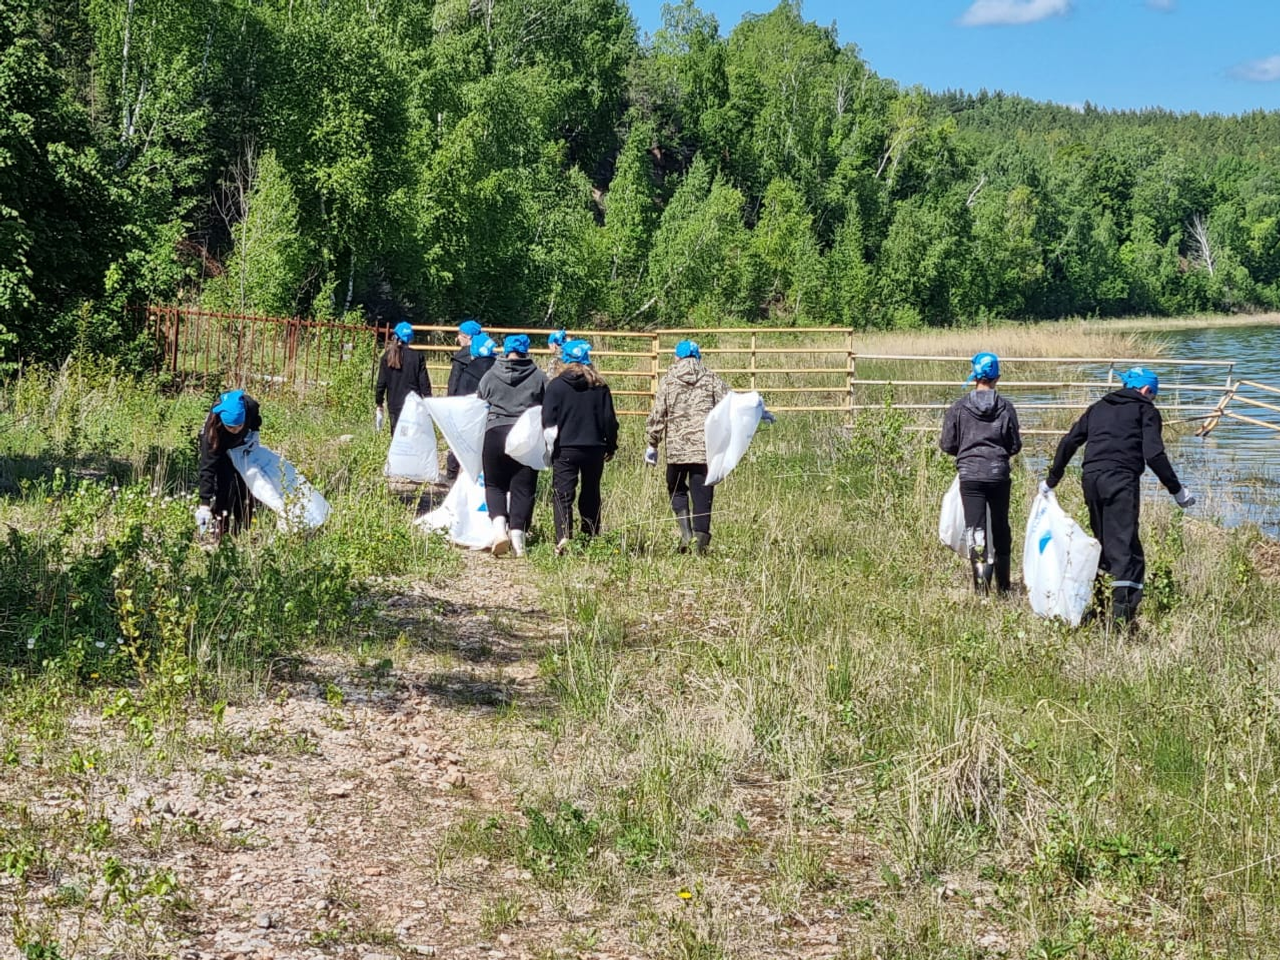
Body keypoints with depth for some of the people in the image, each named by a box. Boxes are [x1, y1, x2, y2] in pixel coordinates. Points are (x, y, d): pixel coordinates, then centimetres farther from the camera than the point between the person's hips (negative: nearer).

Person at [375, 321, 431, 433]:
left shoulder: (387, 357, -1)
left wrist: (379, 404, 11)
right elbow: (424, 382, -1)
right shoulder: (417, 356, -3)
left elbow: (381, 383, 2)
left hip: (395, 404, 1)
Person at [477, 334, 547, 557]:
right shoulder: (539, 378, 4)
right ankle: (518, 536, -3)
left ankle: (499, 526, -10)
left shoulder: (490, 376, 6)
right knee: (523, 489, 5)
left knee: (494, 485, 12)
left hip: (495, 434, 0)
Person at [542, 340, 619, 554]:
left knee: (563, 496, -4)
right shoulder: (599, 386, 3)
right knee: (591, 496, 15)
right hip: (594, 448, 3)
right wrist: (611, 446, 15)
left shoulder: (556, 385, -5)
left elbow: (548, 420, -5)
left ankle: (563, 538, -22)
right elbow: (609, 419, 5)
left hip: (565, 450, -3)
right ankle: (591, 539, 17)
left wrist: (548, 447, 6)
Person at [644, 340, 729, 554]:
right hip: (706, 447, 1)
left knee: (677, 490, 16)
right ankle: (701, 539, 1)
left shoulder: (668, 380, 4)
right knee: (702, 495, 4)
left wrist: (652, 444, 7)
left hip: (676, 447, -1)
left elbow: (657, 415, 1)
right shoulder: (711, 380, 5)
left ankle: (686, 531, -2)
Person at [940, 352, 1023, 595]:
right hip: (999, 475, 1)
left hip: (970, 476, -1)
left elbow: (948, 445, 0)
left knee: (976, 530, -2)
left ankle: (982, 586, -15)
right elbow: (1015, 446, 2)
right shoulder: (1006, 408, -2)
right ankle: (1003, 586, 23)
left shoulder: (959, 408, -3)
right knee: (1001, 529, 15)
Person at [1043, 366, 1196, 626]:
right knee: (1125, 546, -10)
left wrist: (1052, 480, 28)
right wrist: (1177, 490, 0)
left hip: (1091, 478, 6)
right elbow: (1153, 455, -5)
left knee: (1103, 542, 18)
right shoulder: (1145, 410, 8)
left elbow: (1069, 442, 21)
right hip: (1122, 479, -6)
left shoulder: (1099, 407, 24)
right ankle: (1122, 612, -22)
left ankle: (1099, 607, 20)